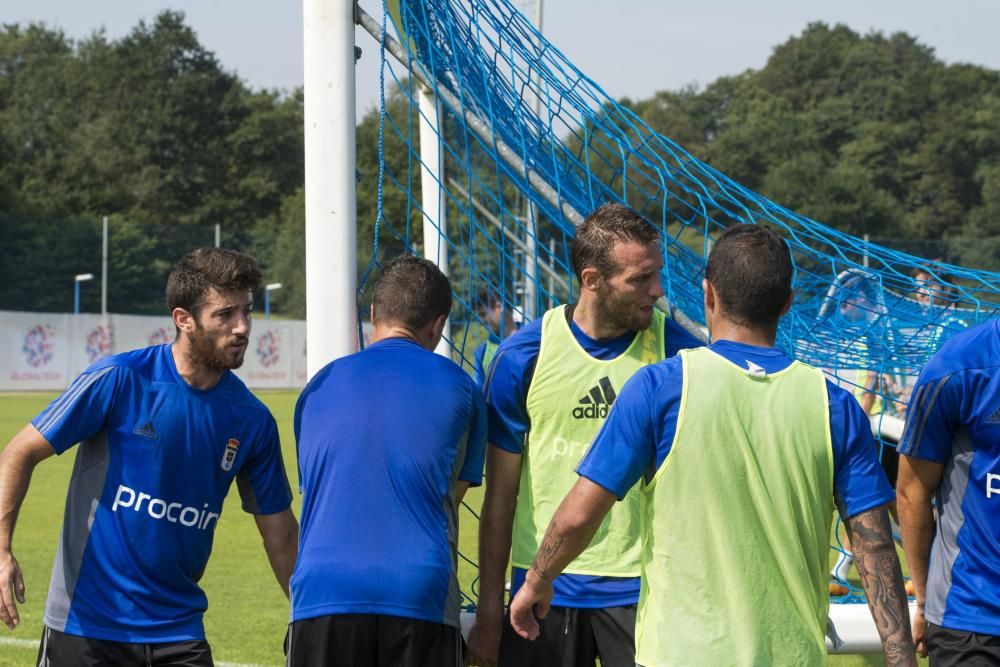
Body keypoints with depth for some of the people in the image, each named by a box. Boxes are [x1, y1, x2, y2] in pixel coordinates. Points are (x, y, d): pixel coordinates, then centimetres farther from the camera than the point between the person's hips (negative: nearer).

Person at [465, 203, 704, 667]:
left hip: (641, 589, 0)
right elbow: (500, 496, 4)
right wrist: (489, 614, 3)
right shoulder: (522, 357, -3)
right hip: (544, 587, 0)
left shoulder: (677, 352, -3)